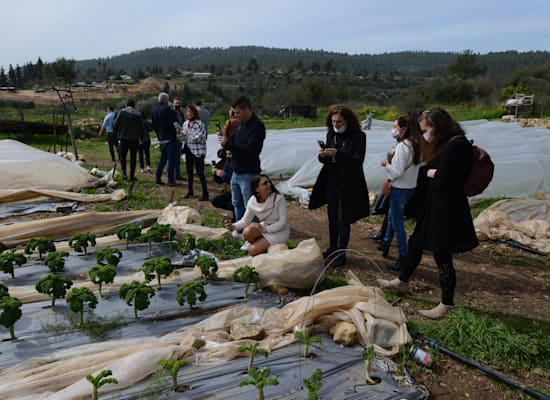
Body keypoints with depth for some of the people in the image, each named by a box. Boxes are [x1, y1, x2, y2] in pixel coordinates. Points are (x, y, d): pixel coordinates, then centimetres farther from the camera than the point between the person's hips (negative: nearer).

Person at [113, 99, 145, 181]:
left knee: (123, 156, 11)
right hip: (135, 139, 1)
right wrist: (141, 139, 16)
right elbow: (142, 128, 5)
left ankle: (124, 172, -6)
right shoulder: (138, 114, 2)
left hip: (124, 138, -1)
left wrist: (118, 133, 13)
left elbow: (115, 125, -5)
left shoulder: (122, 112, -4)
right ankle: (132, 176, 9)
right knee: (133, 158, 8)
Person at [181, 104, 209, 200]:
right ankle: (190, 191, 29)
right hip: (188, 150, 8)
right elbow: (183, 138, 17)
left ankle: (205, 193, -1)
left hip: (198, 151, -7)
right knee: (189, 171, 16)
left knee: (200, 172, -8)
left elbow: (199, 138, -20)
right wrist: (179, 132, -3)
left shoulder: (200, 124, -13)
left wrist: (189, 131, -15)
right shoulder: (185, 124, 10)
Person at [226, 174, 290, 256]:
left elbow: (283, 222, -19)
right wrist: (233, 226, -23)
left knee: (252, 251, -22)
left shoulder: (279, 198, -21)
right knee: (247, 232, -27)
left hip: (280, 232, -5)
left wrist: (265, 229, -28)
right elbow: (245, 221, -3)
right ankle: (261, 244, -1)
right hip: (265, 228, 5)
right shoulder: (253, 201, -9)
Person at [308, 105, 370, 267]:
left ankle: (341, 253, 15)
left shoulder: (358, 136, -11)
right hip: (331, 183, 5)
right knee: (332, 218, 15)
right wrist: (323, 155, -14)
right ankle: (332, 248, 31)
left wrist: (338, 153, -29)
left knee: (343, 220, 2)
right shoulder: (331, 134, 5)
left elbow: (358, 161, -19)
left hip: (349, 185, -5)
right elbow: (326, 160, 9)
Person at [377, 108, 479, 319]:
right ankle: (402, 281, 39)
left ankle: (447, 304, 18)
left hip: (447, 209, -10)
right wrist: (430, 172, -12)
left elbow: (440, 182, -24)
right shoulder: (445, 145, 12)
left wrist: (429, 173, -5)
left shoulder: (456, 146, -21)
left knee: (442, 255, 2)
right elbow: (424, 173, 8)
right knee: (416, 243, 21)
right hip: (435, 205, 10)